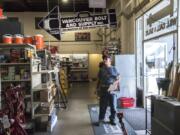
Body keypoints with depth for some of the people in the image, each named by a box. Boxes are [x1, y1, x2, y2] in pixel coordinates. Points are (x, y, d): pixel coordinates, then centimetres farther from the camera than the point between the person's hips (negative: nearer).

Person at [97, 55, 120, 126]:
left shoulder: (113, 69, 2)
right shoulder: (101, 69, 7)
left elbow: (118, 78, 4)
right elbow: (99, 79, 11)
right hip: (103, 89, 1)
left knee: (113, 105, 3)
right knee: (103, 105, 7)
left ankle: (112, 119, 19)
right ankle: (101, 119, 19)